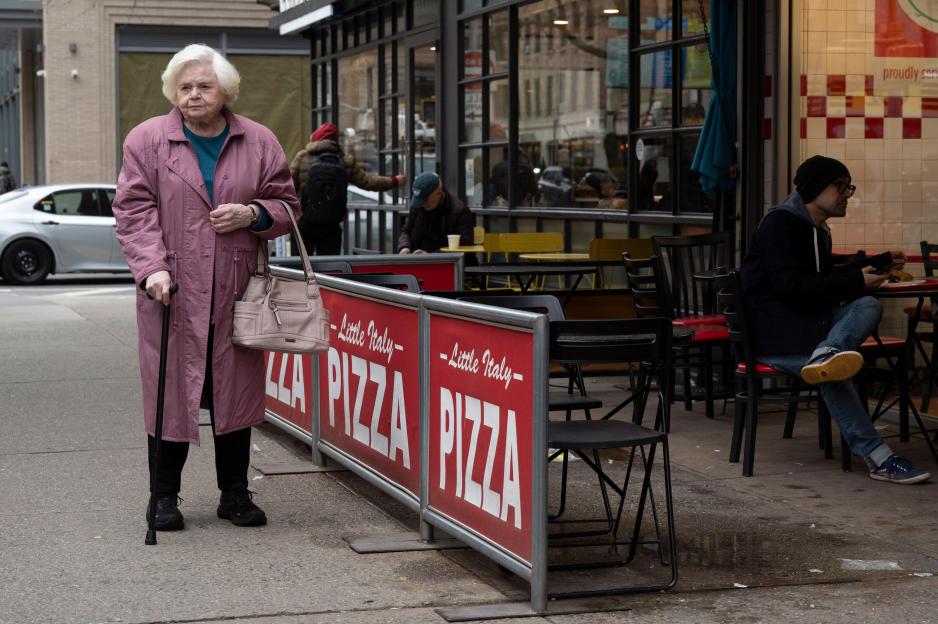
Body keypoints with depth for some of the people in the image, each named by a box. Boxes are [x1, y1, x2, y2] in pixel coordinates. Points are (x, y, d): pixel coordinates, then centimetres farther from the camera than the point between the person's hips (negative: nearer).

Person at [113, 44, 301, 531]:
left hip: (237, 294, 2)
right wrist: (151, 267, -16)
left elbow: (286, 205, 13)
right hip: (173, 291, -2)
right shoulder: (147, 140, 2)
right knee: (170, 391, 1)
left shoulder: (259, 142, 8)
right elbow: (134, 210, -3)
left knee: (236, 391, 8)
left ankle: (235, 494, 20)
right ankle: (164, 496, 14)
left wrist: (252, 214, -8)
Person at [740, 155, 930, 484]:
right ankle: (876, 456, -29)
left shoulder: (818, 231, 18)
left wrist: (881, 261, 27)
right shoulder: (779, 223, -11)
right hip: (772, 331, -8)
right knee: (833, 374, -32)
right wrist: (855, 282, -22)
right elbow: (792, 287, -21)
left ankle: (826, 355, -46)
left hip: (809, 320, 8)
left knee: (869, 305, -20)